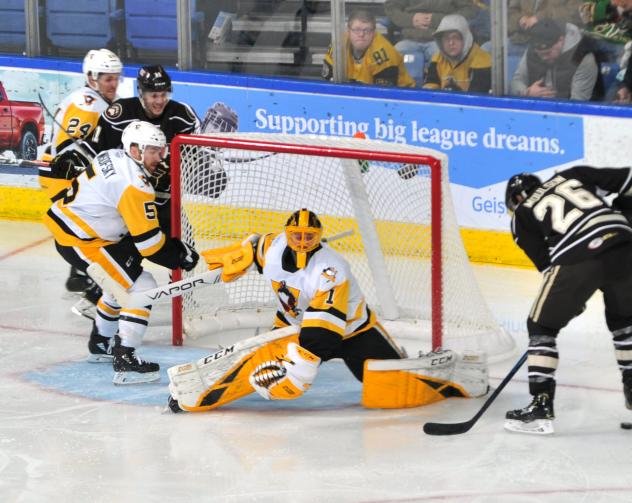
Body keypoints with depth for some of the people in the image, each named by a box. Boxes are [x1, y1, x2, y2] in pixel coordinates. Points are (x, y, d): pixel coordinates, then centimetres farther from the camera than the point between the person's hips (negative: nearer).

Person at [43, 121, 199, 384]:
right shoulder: (133, 183, -22)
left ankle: (100, 345, 43)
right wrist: (182, 256, -6)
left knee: (123, 281, 28)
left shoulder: (113, 156, 7)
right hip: (80, 241, -10)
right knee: (142, 287, -10)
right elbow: (147, 241, -19)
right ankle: (124, 362, -15)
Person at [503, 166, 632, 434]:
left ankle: (541, 405, 6)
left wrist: (569, 298, 24)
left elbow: (545, 261, 14)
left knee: (541, 327, 12)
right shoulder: (572, 175, 26)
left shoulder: (521, 216, 18)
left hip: (577, 259, -4)